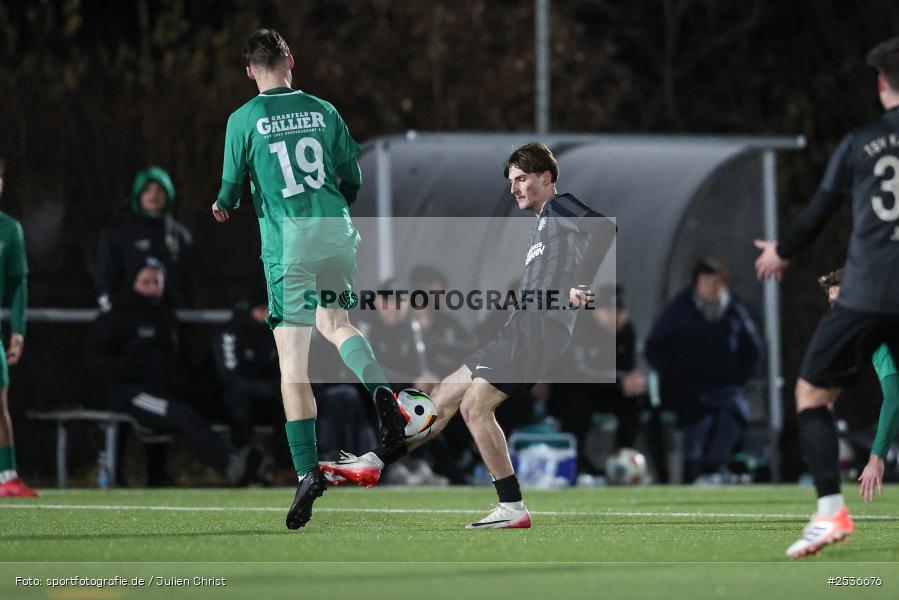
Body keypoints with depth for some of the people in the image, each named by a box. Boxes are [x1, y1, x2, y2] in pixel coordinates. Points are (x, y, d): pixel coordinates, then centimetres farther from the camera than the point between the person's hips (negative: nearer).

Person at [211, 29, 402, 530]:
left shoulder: (244, 120, 0)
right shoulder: (322, 110, 9)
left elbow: (232, 189, 3)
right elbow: (353, 179, 13)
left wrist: (222, 206, 27)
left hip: (287, 241, -3)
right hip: (335, 231, 3)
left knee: (293, 360, -1)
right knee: (334, 322, 23)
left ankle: (308, 470, -8)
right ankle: (380, 388, -8)